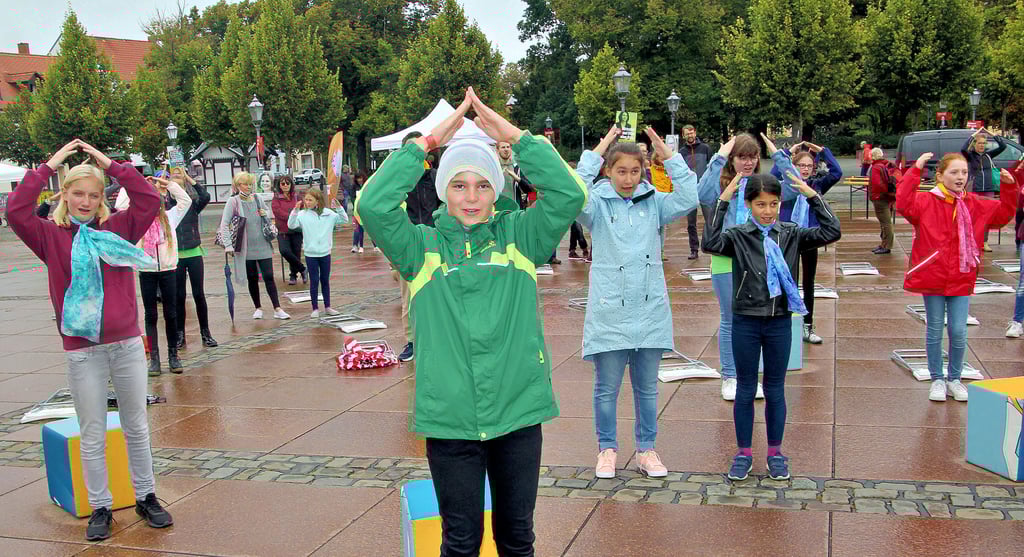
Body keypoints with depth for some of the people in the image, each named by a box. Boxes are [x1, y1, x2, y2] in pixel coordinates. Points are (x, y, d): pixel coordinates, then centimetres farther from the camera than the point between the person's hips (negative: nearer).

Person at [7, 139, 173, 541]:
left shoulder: (117, 229, 5)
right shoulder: (51, 236, 1)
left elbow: (150, 201, -5)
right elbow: (16, 211, -14)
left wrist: (110, 165, -5)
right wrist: (49, 166, -10)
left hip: (128, 345, 2)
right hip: (83, 351, -2)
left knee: (137, 428, 13)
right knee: (92, 438, 7)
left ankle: (146, 497, 27)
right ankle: (100, 507, 21)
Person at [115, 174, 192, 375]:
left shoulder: (170, 217, 7)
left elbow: (186, 201, 4)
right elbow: (120, 206, -5)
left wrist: (168, 183, 7)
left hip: (168, 270, 1)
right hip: (147, 271, -1)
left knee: (171, 314, 5)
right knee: (150, 315, 4)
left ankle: (173, 355, 14)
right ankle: (154, 358, 7)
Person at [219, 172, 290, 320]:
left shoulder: (257, 199, 6)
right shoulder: (233, 201, -6)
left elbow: (267, 219, 21)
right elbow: (224, 224, -13)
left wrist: (264, 215, -3)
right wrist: (228, 244, -21)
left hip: (263, 246, 2)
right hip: (246, 248, -2)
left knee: (269, 277, -2)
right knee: (252, 279, 9)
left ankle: (277, 309, -2)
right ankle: (258, 308, 24)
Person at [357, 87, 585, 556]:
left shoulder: (518, 236, 1)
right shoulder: (422, 246, -1)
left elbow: (569, 195, -12)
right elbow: (372, 206, -16)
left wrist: (514, 136, -14)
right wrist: (427, 142, -15)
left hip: (518, 412, 1)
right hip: (449, 418, -1)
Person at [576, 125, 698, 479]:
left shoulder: (654, 202, 5)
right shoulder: (598, 203, -3)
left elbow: (688, 200, -11)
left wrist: (668, 156, -15)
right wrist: (597, 152, -22)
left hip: (650, 308, 3)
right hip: (609, 309, -2)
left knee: (647, 386, 12)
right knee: (607, 386, 7)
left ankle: (646, 449, 26)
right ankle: (607, 449, 23)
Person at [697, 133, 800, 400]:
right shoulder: (721, 183, -5)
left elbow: (794, 188, -10)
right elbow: (703, 195, -27)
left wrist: (778, 155, -13)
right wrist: (718, 159, -26)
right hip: (726, 260, -3)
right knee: (730, 321, 9)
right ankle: (729, 378, 20)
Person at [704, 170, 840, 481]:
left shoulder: (791, 234, 1)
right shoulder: (738, 236, -6)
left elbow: (830, 232, -8)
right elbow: (710, 242, -24)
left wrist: (812, 196, -12)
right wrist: (723, 201, -25)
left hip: (780, 321, 1)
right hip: (746, 321, -1)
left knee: (775, 389, 12)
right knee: (745, 389, 10)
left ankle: (775, 452, 25)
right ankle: (744, 453, 22)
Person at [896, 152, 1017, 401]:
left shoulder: (975, 205, 7)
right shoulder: (926, 202, -8)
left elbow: (1002, 215, 15)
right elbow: (903, 203, -27)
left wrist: (1008, 189, 1)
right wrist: (916, 170, -28)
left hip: (961, 279, 3)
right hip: (933, 277, -3)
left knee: (958, 331, 3)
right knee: (935, 330, 8)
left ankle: (954, 379, 21)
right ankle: (937, 380, 21)